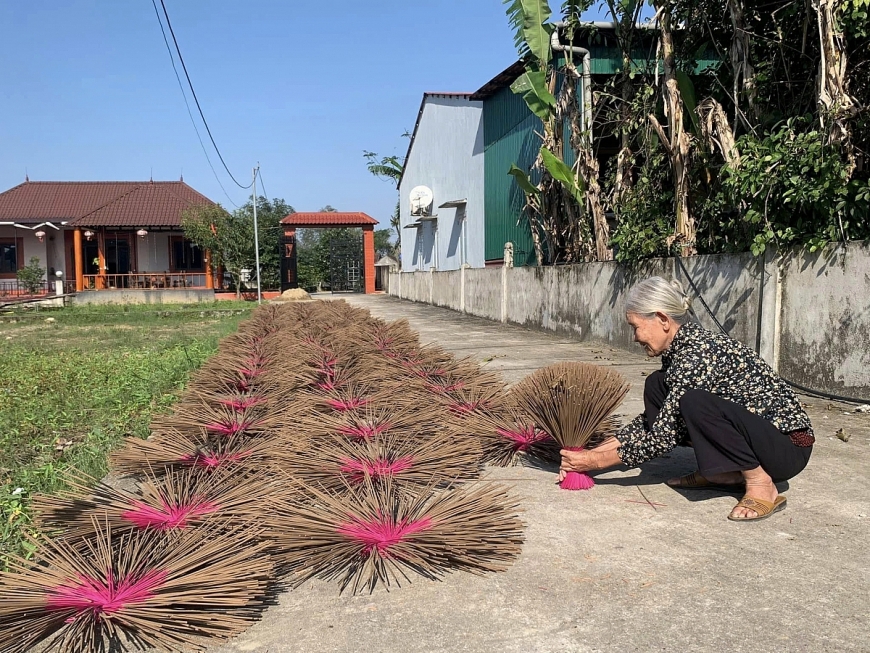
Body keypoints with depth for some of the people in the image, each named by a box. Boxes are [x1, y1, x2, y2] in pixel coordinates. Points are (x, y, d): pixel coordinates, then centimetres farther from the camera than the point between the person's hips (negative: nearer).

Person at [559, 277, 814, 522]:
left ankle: (761, 484, -14)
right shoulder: (680, 348, 2)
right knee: (657, 385, 2)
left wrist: (596, 461, -16)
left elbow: (662, 438, -24)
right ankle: (723, 473, 5)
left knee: (696, 402, -34)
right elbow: (652, 418, 10)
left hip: (787, 446, -9)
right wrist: (594, 452, 3)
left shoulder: (697, 354, -25)